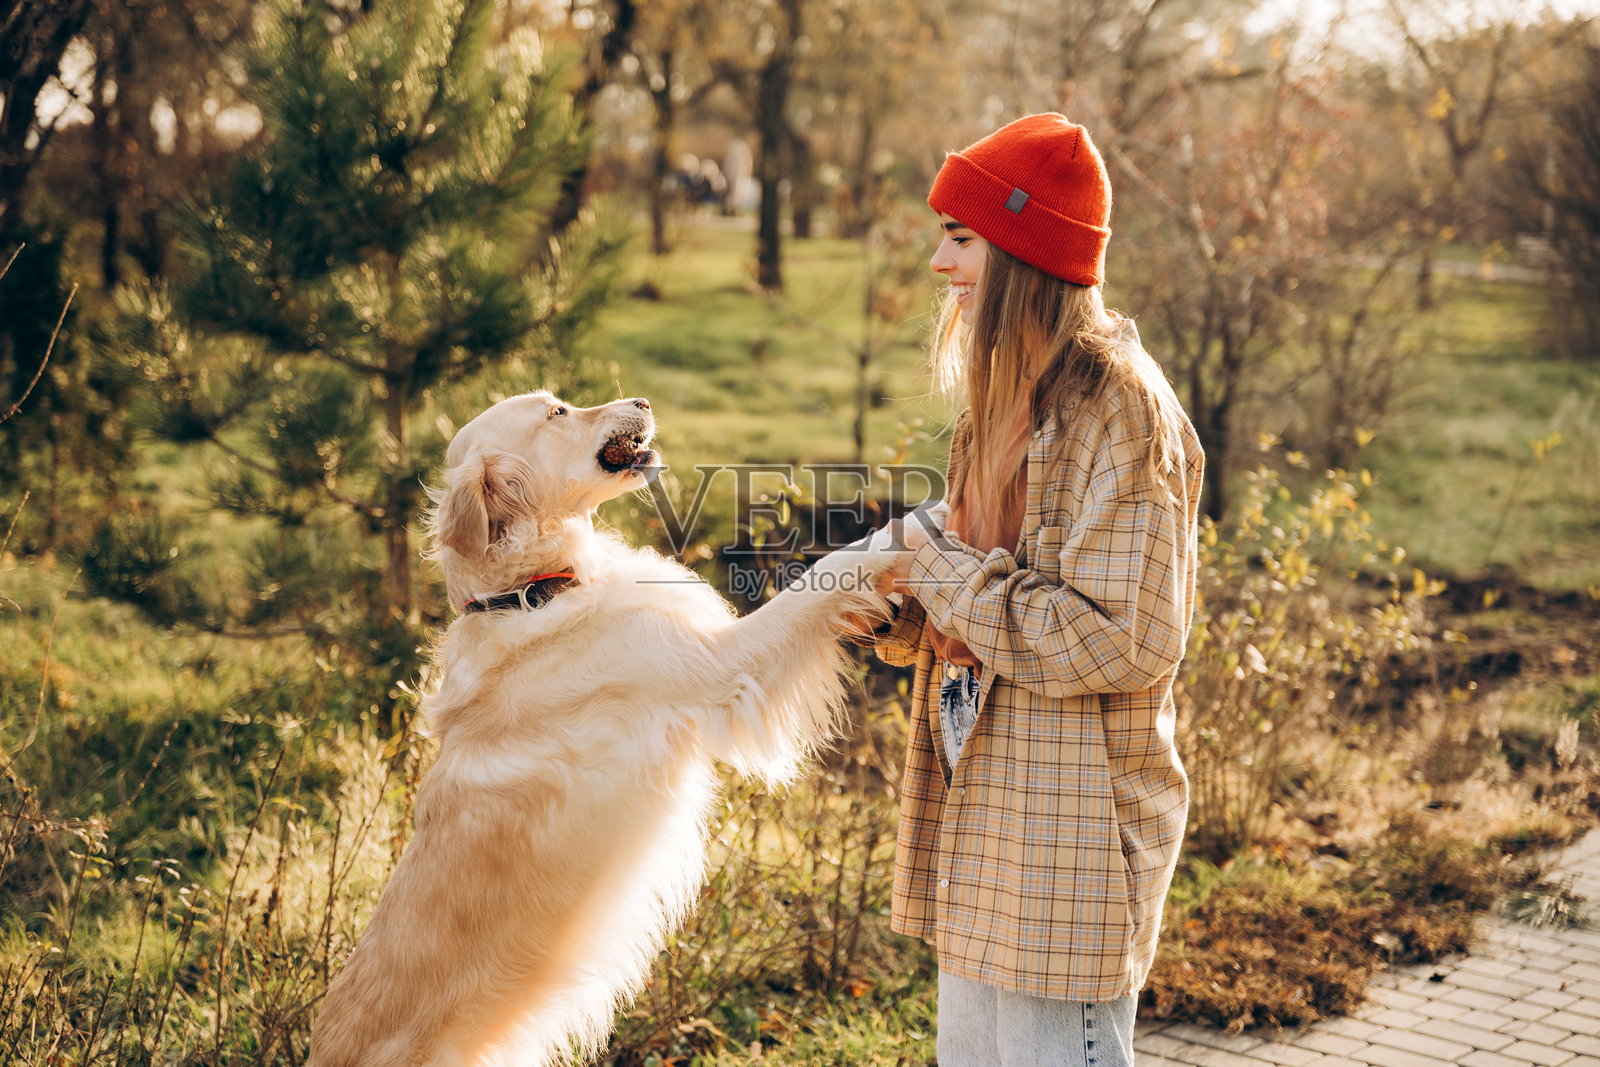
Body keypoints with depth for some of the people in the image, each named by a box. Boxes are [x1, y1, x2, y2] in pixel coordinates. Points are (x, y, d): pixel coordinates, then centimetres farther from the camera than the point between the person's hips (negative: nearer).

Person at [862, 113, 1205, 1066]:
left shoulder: (1117, 407, -17)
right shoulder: (1009, 400, 12)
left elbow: (1126, 640, -23)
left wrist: (943, 575, -17)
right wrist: (900, 609, -1)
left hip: (1071, 835, -9)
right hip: (982, 821, 9)